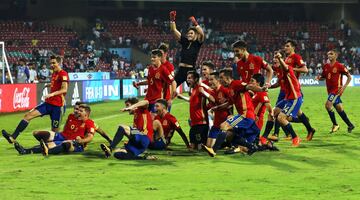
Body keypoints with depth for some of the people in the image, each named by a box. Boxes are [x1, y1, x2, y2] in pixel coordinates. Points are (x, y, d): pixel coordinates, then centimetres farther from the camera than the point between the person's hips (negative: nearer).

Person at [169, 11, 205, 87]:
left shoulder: (197, 43, 0)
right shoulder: (184, 41, 10)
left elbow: (202, 34, -21)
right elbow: (174, 30, 5)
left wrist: (195, 24, -34)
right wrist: (172, 20, -8)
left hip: (191, 70, -4)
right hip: (181, 70, 4)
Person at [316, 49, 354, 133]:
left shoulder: (339, 66, -10)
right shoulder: (326, 66, 8)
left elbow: (349, 76, -6)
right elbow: (323, 77, 21)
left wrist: (344, 86, -16)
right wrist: (319, 78, -2)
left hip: (337, 89, -7)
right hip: (330, 90, 7)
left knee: (328, 105, -19)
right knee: (339, 108, 10)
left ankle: (335, 125, -5)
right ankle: (350, 125, 22)